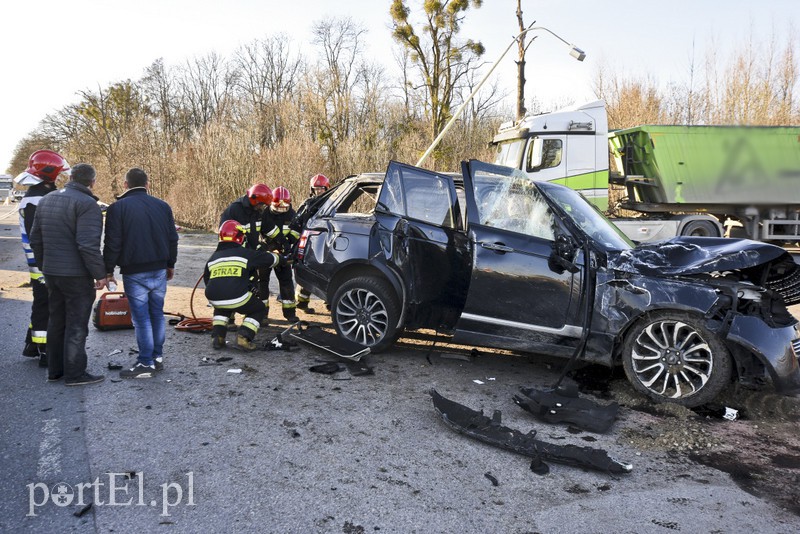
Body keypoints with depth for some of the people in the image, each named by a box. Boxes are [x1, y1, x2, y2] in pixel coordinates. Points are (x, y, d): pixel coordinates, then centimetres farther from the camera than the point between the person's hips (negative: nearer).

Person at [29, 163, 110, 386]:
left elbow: (35, 239, 16)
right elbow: (88, 244, -24)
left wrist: (43, 265, 24)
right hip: (77, 275, -8)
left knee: (56, 321, 17)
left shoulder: (46, 200, 11)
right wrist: (100, 274, -16)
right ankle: (74, 374, 5)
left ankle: (54, 370, 26)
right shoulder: (87, 204, -16)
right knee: (76, 325, 0)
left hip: (51, 272, 8)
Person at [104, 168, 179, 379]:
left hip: (134, 273, -4)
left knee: (141, 318, -1)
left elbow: (112, 243, -10)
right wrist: (170, 264, 24)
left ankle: (146, 364, 3)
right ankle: (158, 357, 21)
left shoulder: (118, 208, -7)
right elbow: (172, 239, 12)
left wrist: (108, 270, 1)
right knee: (157, 314, 14)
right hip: (159, 270, 5)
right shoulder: (162, 206, 6)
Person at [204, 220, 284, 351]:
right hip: (237, 298, -5)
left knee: (221, 309, 39)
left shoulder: (213, 258, 19)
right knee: (259, 310, 21)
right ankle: (243, 337, 1)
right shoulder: (245, 253, 6)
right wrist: (281, 258, 40)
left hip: (214, 299, 5)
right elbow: (270, 259, 17)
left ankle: (217, 336, 19)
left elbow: (207, 281, 29)